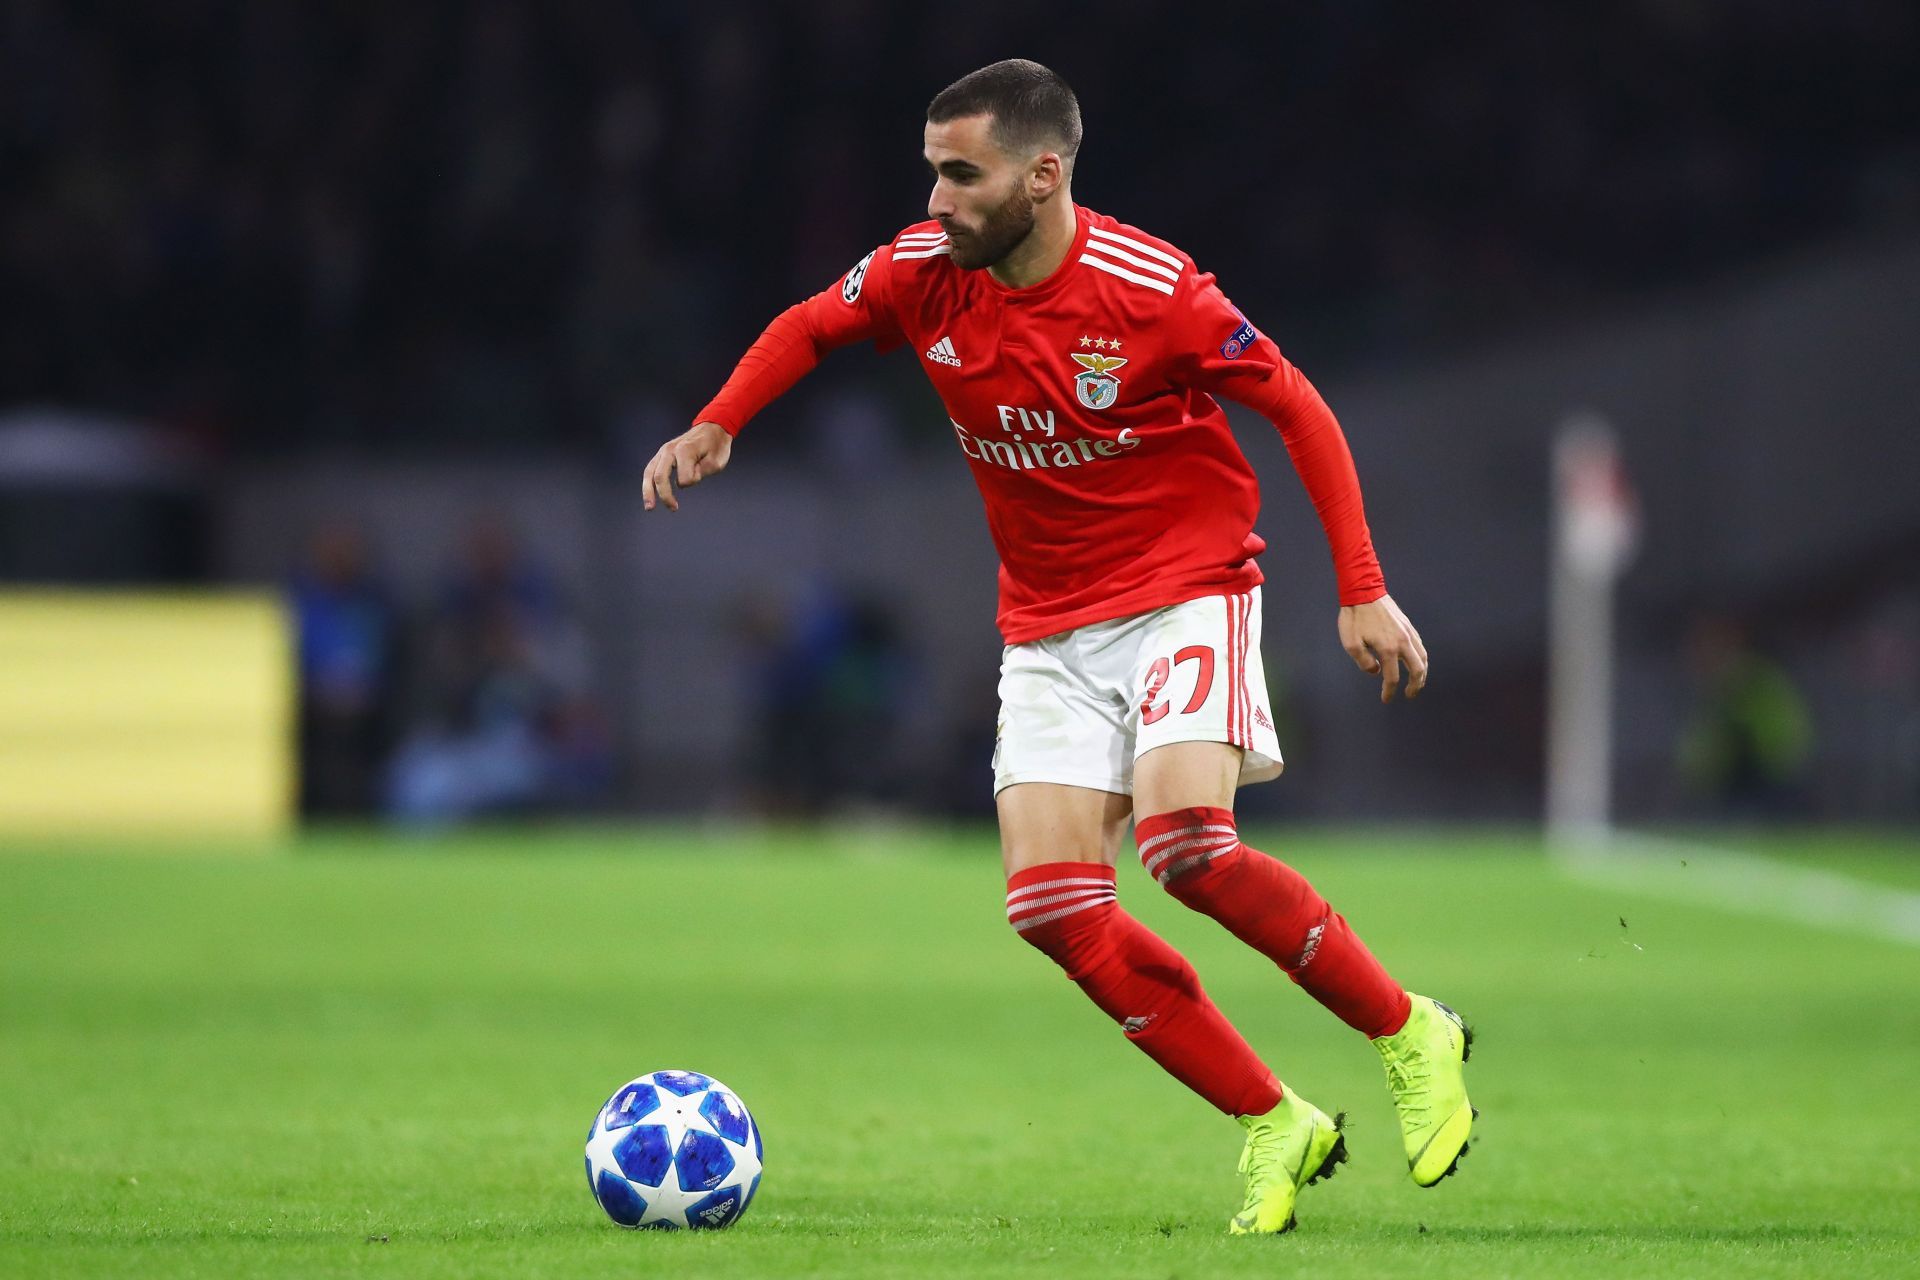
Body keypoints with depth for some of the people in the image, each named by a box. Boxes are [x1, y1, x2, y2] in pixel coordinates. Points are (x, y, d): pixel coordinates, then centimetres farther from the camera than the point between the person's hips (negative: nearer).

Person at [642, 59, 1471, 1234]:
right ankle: (1275, 1127, 2)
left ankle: (1410, 1034, -7)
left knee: (1186, 846, -28)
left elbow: (1300, 410, -9)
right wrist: (715, 426, -1)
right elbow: (809, 329, 15)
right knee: (1053, 906, -10)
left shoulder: (1149, 290, -20)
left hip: (1186, 593, -5)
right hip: (1050, 630, 6)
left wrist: (1363, 590, -12)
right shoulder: (922, 276, -6)